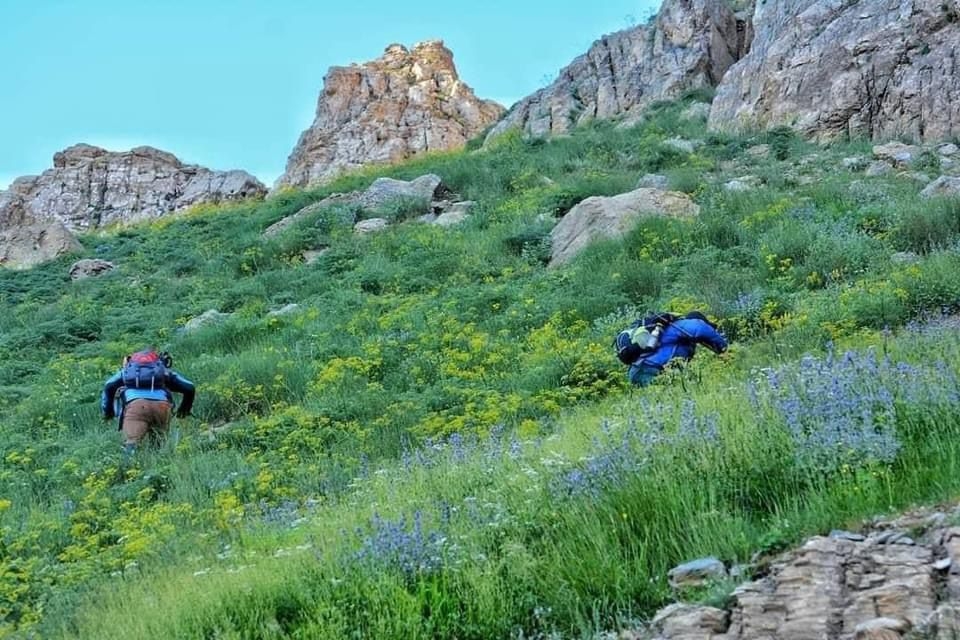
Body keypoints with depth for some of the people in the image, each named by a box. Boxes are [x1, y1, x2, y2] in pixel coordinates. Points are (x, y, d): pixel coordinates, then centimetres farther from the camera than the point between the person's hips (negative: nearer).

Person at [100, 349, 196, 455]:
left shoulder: (127, 369, 34)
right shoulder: (165, 370, 34)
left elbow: (109, 386, 18)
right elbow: (189, 388, 26)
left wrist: (106, 413, 24)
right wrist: (184, 410, 41)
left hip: (135, 403, -1)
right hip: (161, 404, 1)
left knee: (131, 443, -15)